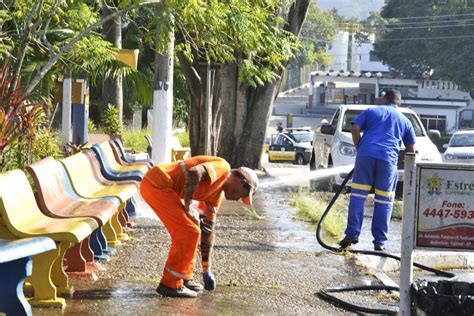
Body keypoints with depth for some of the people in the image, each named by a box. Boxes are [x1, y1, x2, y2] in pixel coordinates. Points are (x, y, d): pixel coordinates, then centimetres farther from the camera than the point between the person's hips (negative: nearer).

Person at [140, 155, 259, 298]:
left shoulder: (217, 192, 20)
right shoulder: (223, 167, -7)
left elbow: (208, 230, 24)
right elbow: (194, 173, -26)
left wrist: (206, 270, 25)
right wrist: (188, 206, -15)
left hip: (155, 186, 10)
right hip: (156, 184, -10)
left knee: (186, 231, 19)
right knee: (189, 232, -8)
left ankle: (184, 278, 28)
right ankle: (170, 284, -1)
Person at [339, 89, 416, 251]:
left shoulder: (370, 111, 18)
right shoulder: (405, 120, 21)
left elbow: (355, 129, 5)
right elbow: (411, 149, 20)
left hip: (366, 154, 0)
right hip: (389, 159, 0)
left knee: (358, 195, 0)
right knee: (384, 201, 4)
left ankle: (352, 234, -8)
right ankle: (380, 241, 4)